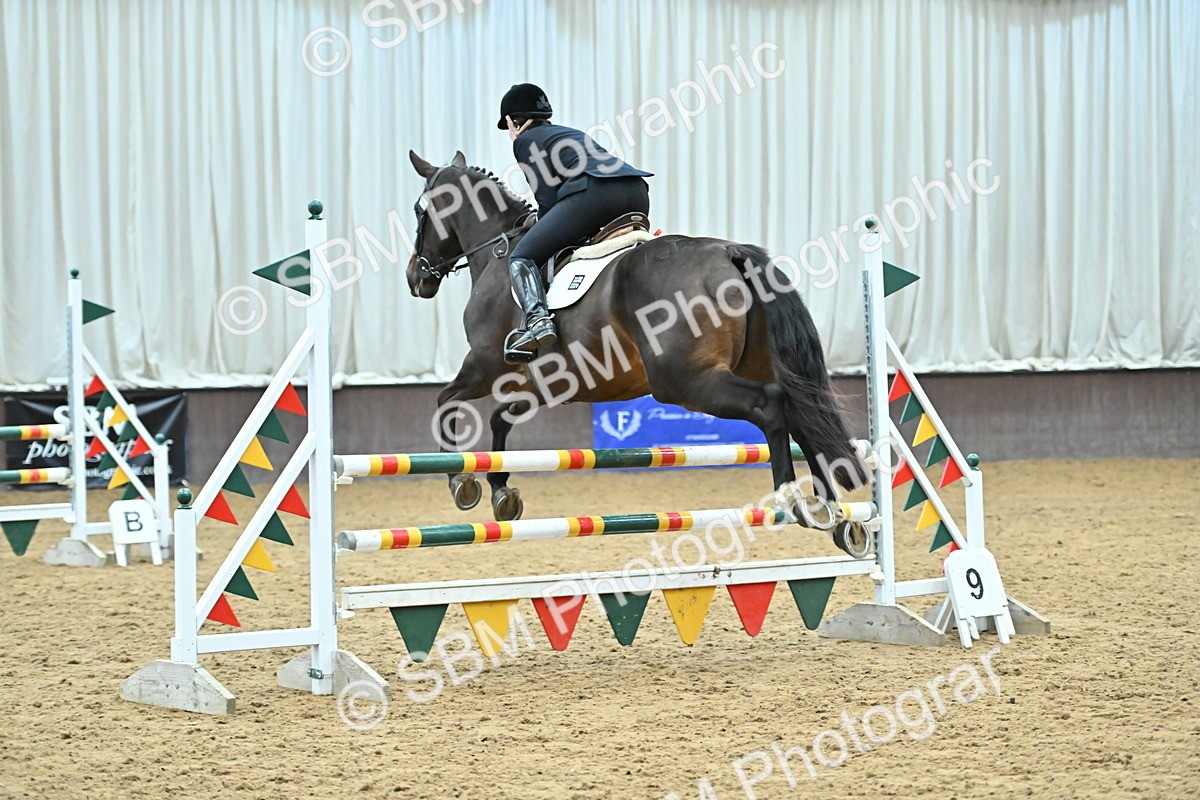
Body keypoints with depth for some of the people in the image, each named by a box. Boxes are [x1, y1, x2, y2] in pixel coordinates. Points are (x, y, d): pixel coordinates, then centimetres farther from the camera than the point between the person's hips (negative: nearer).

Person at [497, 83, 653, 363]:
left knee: (521, 258, -3)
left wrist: (544, 232, 20)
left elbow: (547, 198, 4)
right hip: (638, 193, 8)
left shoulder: (525, 141, 15)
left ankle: (538, 321, -29)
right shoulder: (570, 133, 38)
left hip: (594, 190, -8)